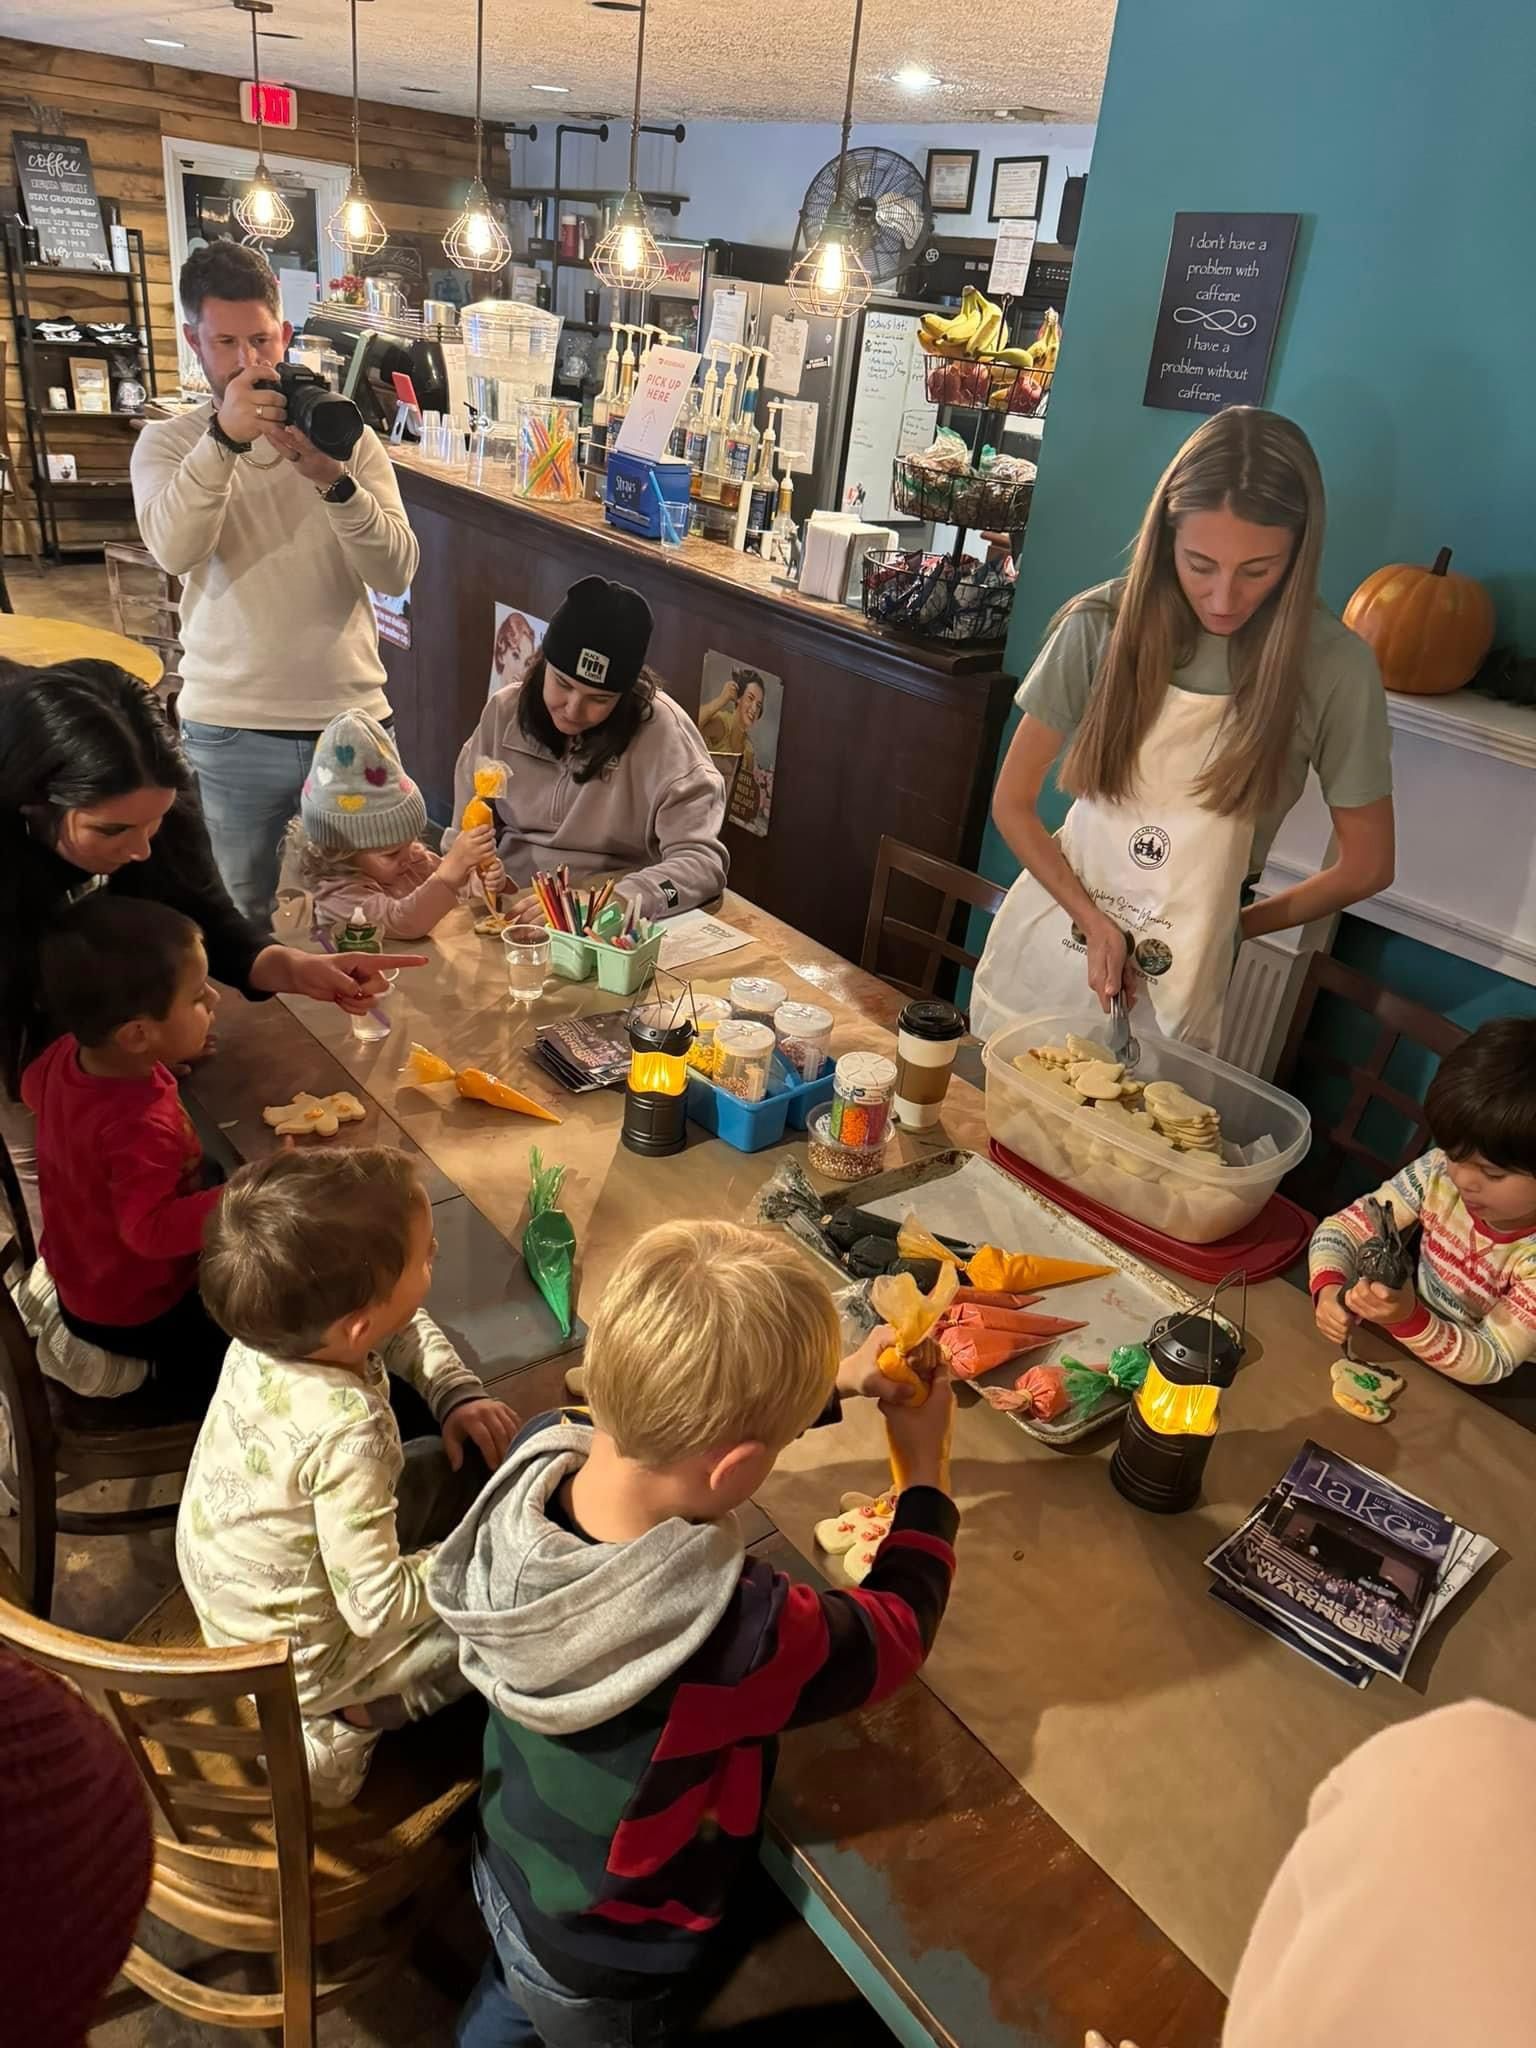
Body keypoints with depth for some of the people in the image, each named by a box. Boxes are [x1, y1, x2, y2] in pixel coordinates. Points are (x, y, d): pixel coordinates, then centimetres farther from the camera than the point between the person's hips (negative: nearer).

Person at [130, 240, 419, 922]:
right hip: (229, 733, 0)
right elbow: (174, 550, -17)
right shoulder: (167, 443, 3)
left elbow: (396, 572, -9)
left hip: (350, 719, 1)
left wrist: (333, 480, -23)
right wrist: (224, 438, -26)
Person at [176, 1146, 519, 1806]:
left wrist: (457, 1394, -10)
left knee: (458, 1466, 12)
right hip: (290, 1664, -7)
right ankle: (348, 1720, 9)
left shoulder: (279, 1319, -18)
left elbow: (408, 1329, 2)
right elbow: (378, 1607, -30)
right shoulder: (348, 1435, -39)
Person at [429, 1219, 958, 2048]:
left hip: (505, 1875, 5)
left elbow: (666, 1422, -5)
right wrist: (925, 1475, -8)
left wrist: (835, 1382, -4)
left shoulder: (537, 1457, -29)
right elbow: (893, 1632, -22)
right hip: (606, 1973, -4)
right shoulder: (730, 1632, -45)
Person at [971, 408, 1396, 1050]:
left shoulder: (1333, 667, -13)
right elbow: (1013, 802, -3)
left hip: (1175, 986, -1)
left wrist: (1219, 929, 5)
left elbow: (1365, 865, -2)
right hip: (1044, 944, 2)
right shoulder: (1102, 624, -11)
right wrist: (1092, 922, -12)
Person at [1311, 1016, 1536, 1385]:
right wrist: (1328, 1289, -30)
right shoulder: (1441, 1172, -13)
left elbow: (1490, 1364, -22)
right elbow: (1345, 1226, -9)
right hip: (1404, 1349, 4)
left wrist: (1409, 1319, -39)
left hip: (1477, 1408, -4)